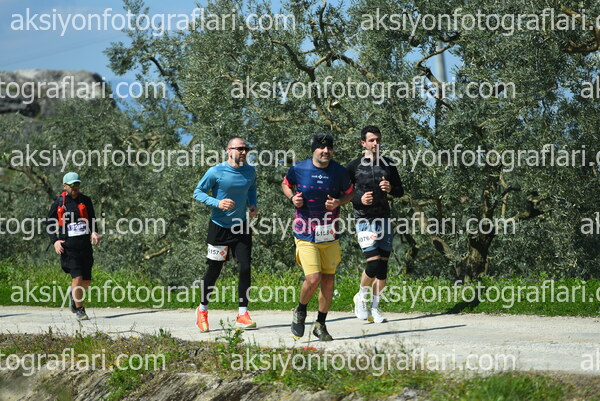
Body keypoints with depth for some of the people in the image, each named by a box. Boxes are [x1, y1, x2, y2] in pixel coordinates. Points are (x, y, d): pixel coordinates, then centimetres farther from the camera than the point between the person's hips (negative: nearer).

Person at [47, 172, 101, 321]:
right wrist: (55, 241, -3)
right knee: (77, 277, -14)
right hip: (68, 246, -3)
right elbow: (50, 223, 11)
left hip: (85, 246, 3)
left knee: (86, 281, 6)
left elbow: (92, 219, 8)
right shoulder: (59, 203, 3)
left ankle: (73, 293, 38)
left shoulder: (85, 201, 7)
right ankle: (79, 310, 0)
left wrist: (94, 232, -13)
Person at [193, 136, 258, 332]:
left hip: (241, 227, 4)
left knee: (245, 268, -7)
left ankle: (242, 314, 0)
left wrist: (253, 205, 2)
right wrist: (217, 202, -22)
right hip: (219, 227, -3)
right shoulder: (216, 172, -14)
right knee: (214, 270, 3)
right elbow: (198, 192, -7)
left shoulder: (250, 172, 1)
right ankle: (202, 310, 22)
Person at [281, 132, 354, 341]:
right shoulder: (299, 169, -4)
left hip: (330, 235, 3)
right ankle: (300, 311, 15)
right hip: (305, 235, -2)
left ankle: (320, 325, 24)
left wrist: (338, 202, -9)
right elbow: (285, 185, 15)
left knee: (328, 281, 6)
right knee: (313, 279, -15)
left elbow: (349, 193, 13)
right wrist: (292, 197, -6)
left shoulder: (339, 172, -3)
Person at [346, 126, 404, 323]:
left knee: (383, 265, 2)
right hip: (364, 220, -4)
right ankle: (361, 297, 9)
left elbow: (400, 191, 14)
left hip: (384, 219, 4)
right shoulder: (354, 166, -1)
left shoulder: (388, 164, 9)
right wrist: (359, 199, -15)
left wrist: (390, 188, -8)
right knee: (374, 263, -15)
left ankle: (375, 306, 15)